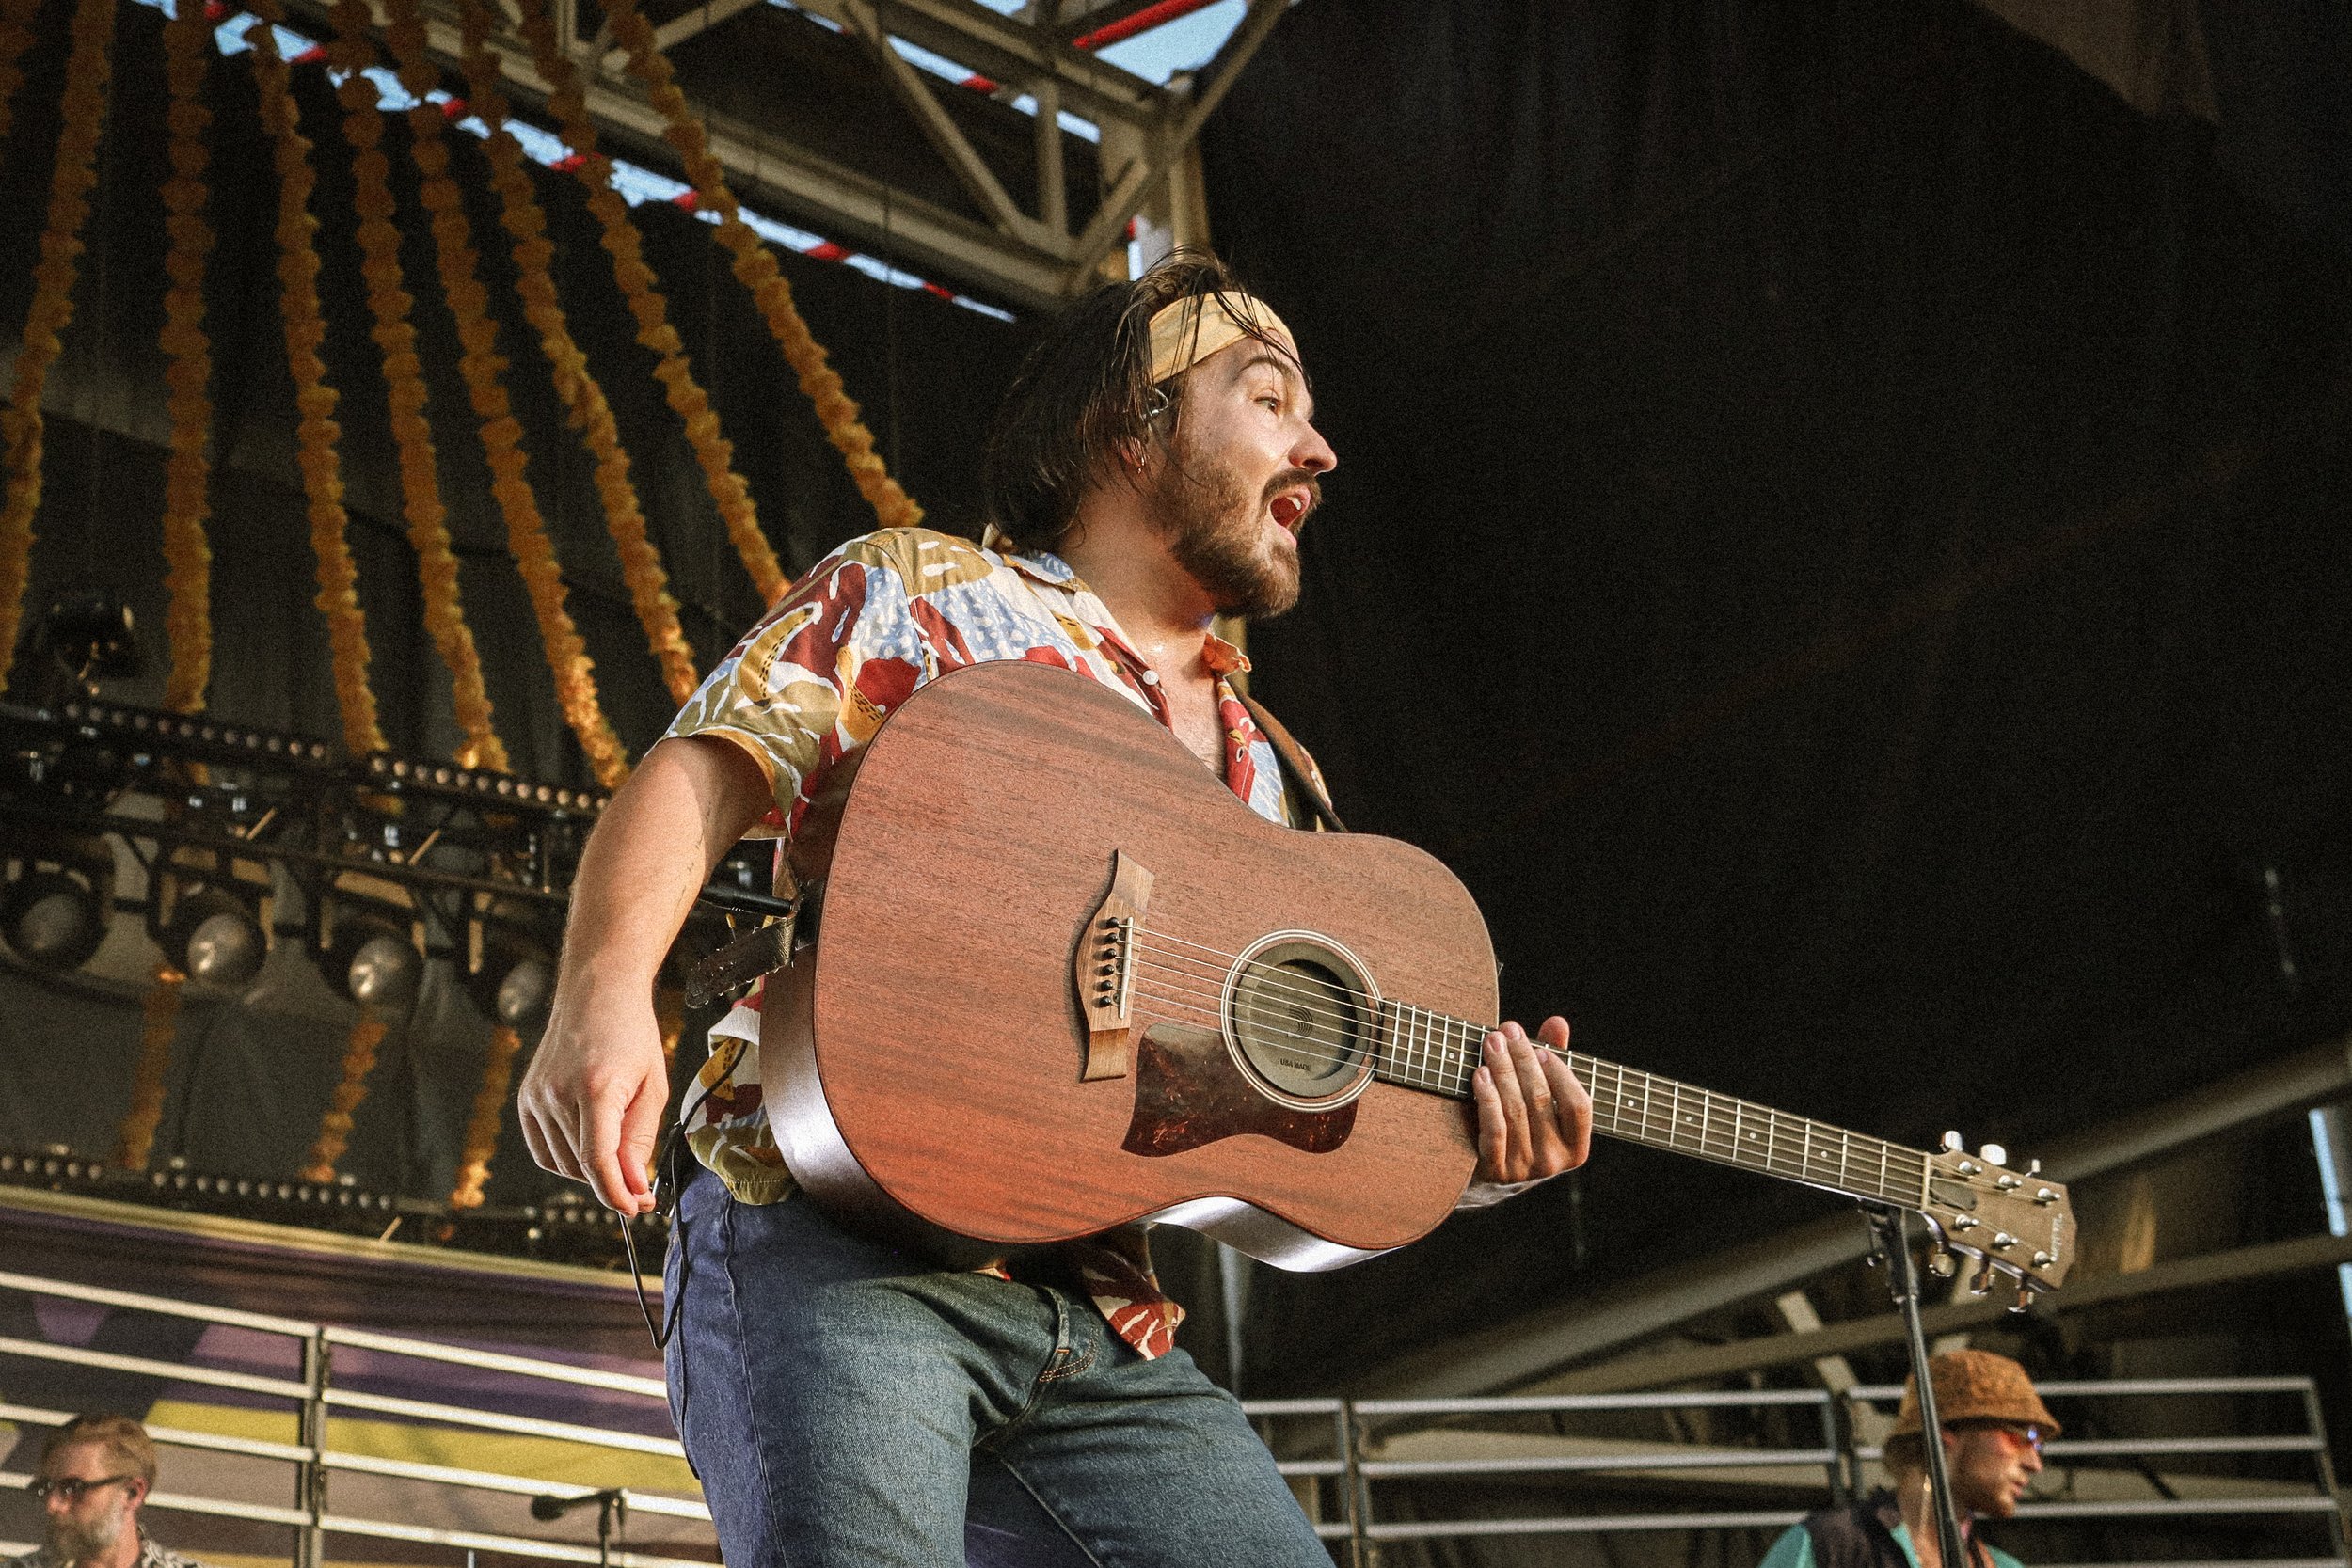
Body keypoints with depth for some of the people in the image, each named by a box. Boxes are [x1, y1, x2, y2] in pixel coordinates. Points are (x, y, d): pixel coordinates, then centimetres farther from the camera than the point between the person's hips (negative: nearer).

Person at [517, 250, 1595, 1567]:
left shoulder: (1272, 779, 25)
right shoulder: (916, 591, 10)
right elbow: (709, 769, -5)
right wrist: (606, 994, -23)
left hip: (1100, 1329, 6)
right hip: (841, 1258, -5)